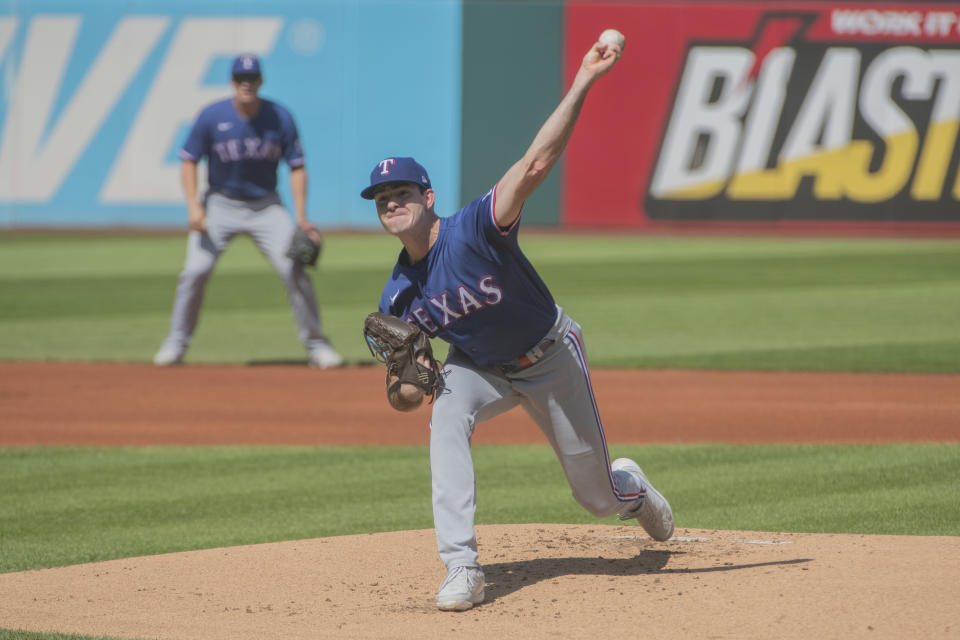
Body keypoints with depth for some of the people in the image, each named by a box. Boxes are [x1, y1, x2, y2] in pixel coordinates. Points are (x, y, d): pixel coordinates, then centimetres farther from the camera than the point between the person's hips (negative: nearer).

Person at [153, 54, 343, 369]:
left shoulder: (281, 119, -10)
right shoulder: (212, 117, -12)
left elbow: (296, 166, -4)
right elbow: (188, 161, -4)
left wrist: (301, 217, -13)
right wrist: (194, 206, -17)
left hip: (266, 207, 0)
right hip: (221, 205, 0)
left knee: (295, 270, -12)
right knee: (195, 270, -14)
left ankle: (316, 345, 2)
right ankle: (176, 344, 3)